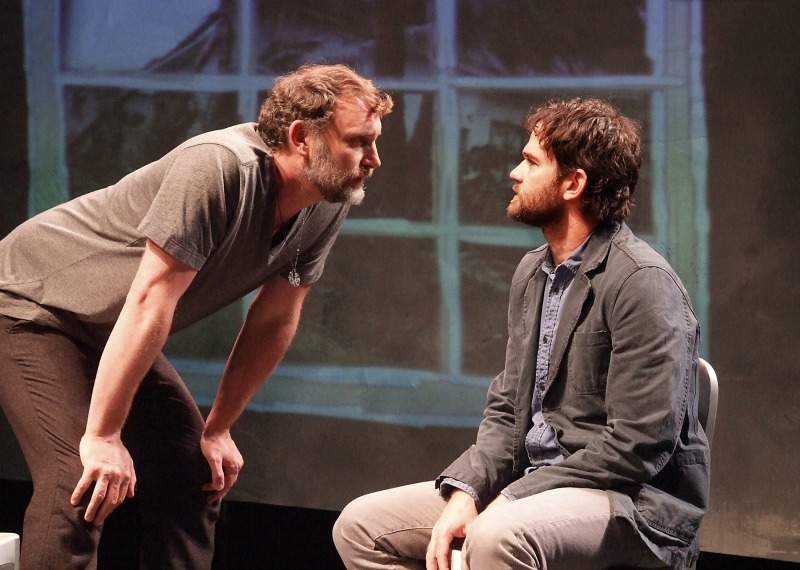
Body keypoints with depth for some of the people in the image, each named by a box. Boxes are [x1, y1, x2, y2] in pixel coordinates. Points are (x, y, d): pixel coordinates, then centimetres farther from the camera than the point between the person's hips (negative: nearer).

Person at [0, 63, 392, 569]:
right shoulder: (217, 169, -34)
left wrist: (218, 430, 3)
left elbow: (275, 320, 1)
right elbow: (150, 303, -35)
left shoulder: (327, 205, -9)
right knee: (80, 487, -22)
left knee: (194, 479, 2)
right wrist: (103, 437, -33)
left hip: (109, 335, 9)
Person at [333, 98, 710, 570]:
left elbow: (637, 446, -19)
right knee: (362, 525, 0)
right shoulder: (533, 274, 13)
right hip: (534, 485, 9)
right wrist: (465, 492, -4)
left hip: (634, 501, -9)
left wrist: (512, 499, -17)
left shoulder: (642, 282, -15)